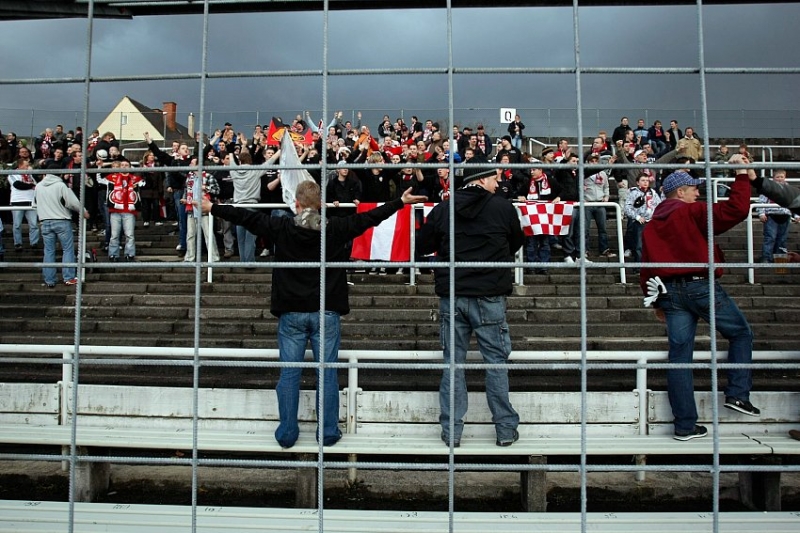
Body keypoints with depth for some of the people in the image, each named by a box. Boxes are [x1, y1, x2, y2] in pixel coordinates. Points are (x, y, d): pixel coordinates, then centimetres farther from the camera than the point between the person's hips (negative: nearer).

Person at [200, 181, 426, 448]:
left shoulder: (281, 227, -5)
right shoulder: (336, 228, -4)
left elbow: (246, 216, 2)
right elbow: (370, 217, 4)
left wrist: (211, 207, 15)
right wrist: (401, 201, 15)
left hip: (291, 313, 0)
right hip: (327, 313, 0)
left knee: (289, 374, 7)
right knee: (327, 373, 6)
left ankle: (286, 433, 14)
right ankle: (328, 433, 14)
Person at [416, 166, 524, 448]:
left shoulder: (442, 209, 2)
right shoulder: (503, 207, -2)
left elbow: (423, 245, 8)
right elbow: (517, 243, 13)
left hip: (451, 295, 2)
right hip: (489, 295, -2)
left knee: (453, 362, 9)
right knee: (496, 361, 8)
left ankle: (451, 431, 13)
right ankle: (505, 429, 15)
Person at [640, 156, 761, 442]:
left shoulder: (651, 226, 15)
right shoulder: (692, 212, -4)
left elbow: (647, 269, 14)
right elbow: (736, 210, -15)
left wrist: (657, 302, 20)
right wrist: (743, 176, -3)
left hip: (669, 292, 6)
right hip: (700, 286, -6)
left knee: (679, 355, 5)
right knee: (741, 333, 17)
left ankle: (685, 425, 8)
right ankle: (737, 394, 11)